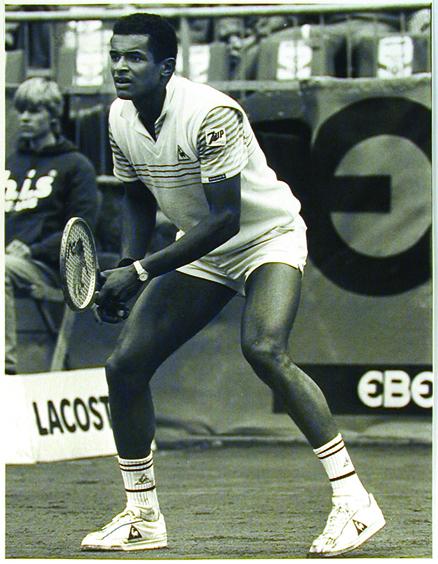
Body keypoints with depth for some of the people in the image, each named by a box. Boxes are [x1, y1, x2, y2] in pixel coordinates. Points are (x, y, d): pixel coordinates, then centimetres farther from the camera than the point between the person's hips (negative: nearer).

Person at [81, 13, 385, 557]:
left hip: (267, 237, -7)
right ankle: (142, 516, 12)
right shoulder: (121, 118, -4)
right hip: (200, 252, 7)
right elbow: (137, 199, 12)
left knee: (263, 349, -33)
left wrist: (140, 271, -30)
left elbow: (224, 220, -30)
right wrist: (127, 264, -7)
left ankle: (353, 501, -28)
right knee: (125, 364, -4)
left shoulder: (210, 115, -28)